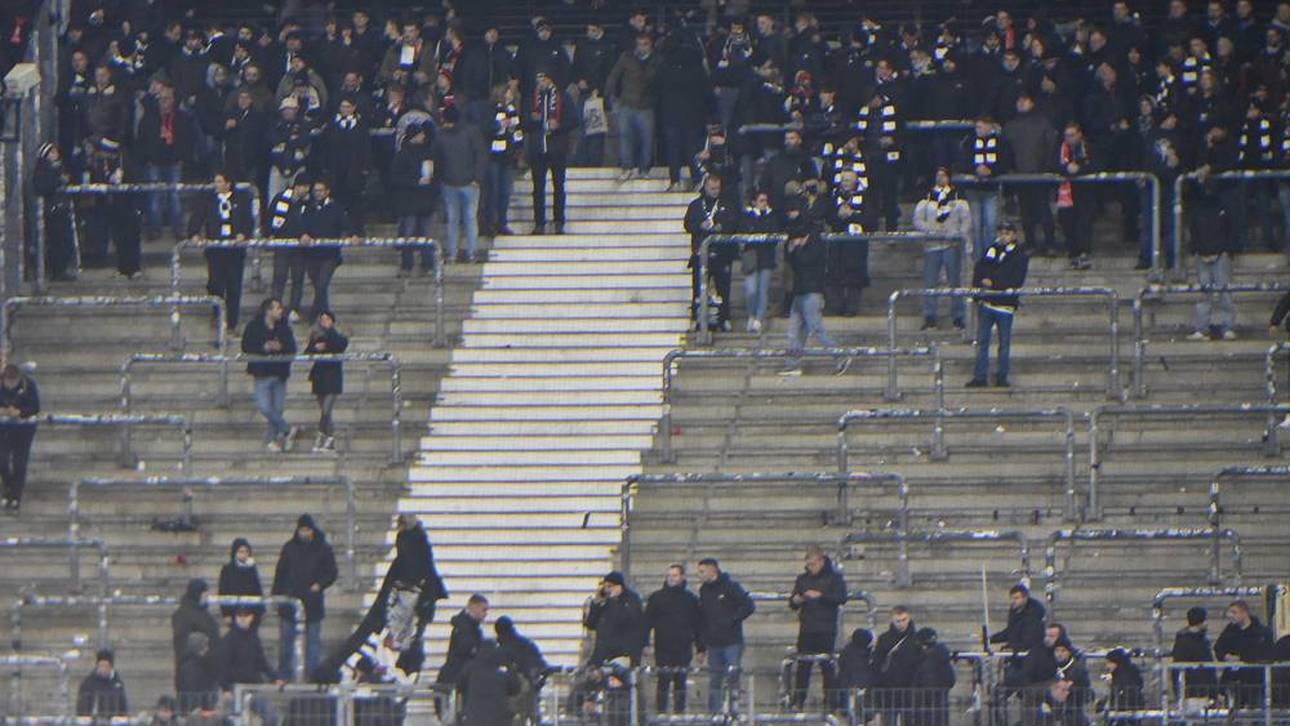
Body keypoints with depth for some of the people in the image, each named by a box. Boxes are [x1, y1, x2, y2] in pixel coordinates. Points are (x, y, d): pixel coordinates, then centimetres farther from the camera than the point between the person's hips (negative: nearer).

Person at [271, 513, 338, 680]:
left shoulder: (323, 549, 2)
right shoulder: (290, 547, 7)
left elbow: (331, 573, 5)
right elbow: (280, 572, 10)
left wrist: (320, 585, -13)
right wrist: (276, 595, 3)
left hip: (313, 602, -1)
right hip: (290, 598, 1)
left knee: (313, 638, 2)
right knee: (286, 637, 3)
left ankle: (312, 672, 7)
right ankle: (284, 671, 10)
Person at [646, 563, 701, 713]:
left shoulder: (691, 598, 7)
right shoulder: (657, 597, 4)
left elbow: (697, 625, 10)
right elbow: (647, 622, 3)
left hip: (683, 649, 1)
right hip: (663, 649, -1)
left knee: (680, 683, 5)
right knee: (663, 682, -4)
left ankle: (679, 711, 10)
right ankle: (661, 713, -1)